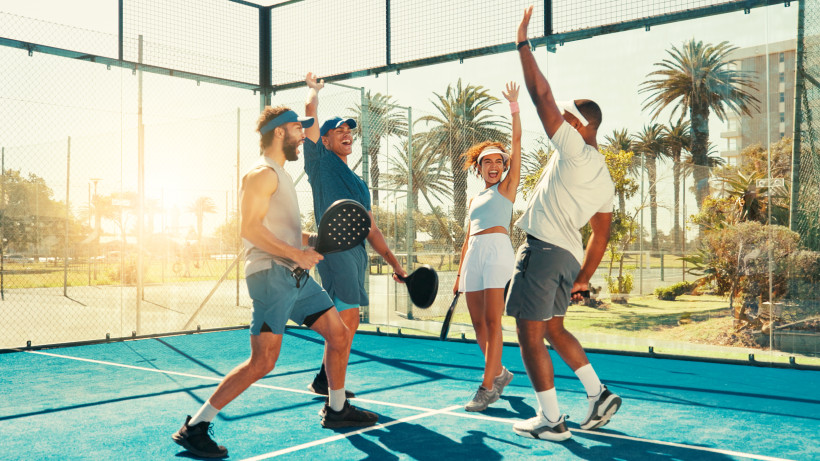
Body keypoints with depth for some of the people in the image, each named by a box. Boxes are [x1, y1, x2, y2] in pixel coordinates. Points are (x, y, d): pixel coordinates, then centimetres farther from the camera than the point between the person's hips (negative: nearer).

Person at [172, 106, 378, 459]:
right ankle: (194, 428, -4)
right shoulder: (262, 174, -9)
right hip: (271, 274, -10)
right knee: (263, 361, -14)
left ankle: (337, 410, 30)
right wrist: (296, 253, -21)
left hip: (296, 275, 10)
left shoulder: (280, 175, 22)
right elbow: (250, 229, -20)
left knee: (339, 335, 13)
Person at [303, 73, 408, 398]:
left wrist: (393, 261, 17)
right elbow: (310, 111, 0)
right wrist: (314, 88, 20)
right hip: (335, 250, -8)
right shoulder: (320, 161, 5)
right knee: (347, 319, -12)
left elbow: (371, 229, 24)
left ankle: (323, 381, 20)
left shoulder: (359, 184, 25)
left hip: (358, 253, 8)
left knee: (347, 322, 8)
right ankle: (333, 396, -4)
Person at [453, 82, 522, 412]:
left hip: (497, 249, -6)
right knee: (478, 324, 6)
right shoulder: (474, 200, 24)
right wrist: (460, 274, 20)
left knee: (492, 321, -11)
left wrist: (513, 106, 1)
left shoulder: (507, 188, 10)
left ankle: (488, 387, -9)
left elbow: (517, 142, 2)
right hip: (473, 254, 6)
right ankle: (499, 372, 25)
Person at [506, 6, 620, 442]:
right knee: (553, 328, 22)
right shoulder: (605, 177, 18)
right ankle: (599, 395, 22)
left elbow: (542, 96, -11)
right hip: (569, 255, 9)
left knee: (530, 335, -2)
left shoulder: (575, 149, -6)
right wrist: (583, 277, 24)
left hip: (544, 249, -9)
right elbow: (600, 235, 19)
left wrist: (523, 43, -4)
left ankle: (551, 421, 2)